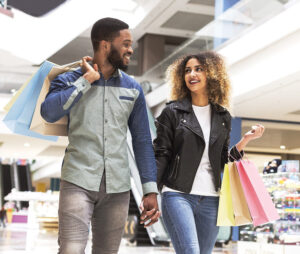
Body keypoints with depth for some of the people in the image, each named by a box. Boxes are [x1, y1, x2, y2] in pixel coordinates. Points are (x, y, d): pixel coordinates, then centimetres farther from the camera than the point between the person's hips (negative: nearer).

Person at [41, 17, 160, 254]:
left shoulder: (133, 89, 9)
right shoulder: (69, 80, 1)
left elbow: (142, 141, 10)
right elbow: (49, 112, -19)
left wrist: (151, 190, 4)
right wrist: (87, 79, -12)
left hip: (118, 188, 3)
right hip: (79, 181, -3)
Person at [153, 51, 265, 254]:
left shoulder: (223, 117, 13)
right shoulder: (173, 112, 2)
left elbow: (223, 161, 15)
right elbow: (161, 155, -2)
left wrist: (245, 140, 3)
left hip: (210, 199, 4)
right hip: (178, 195, -4)